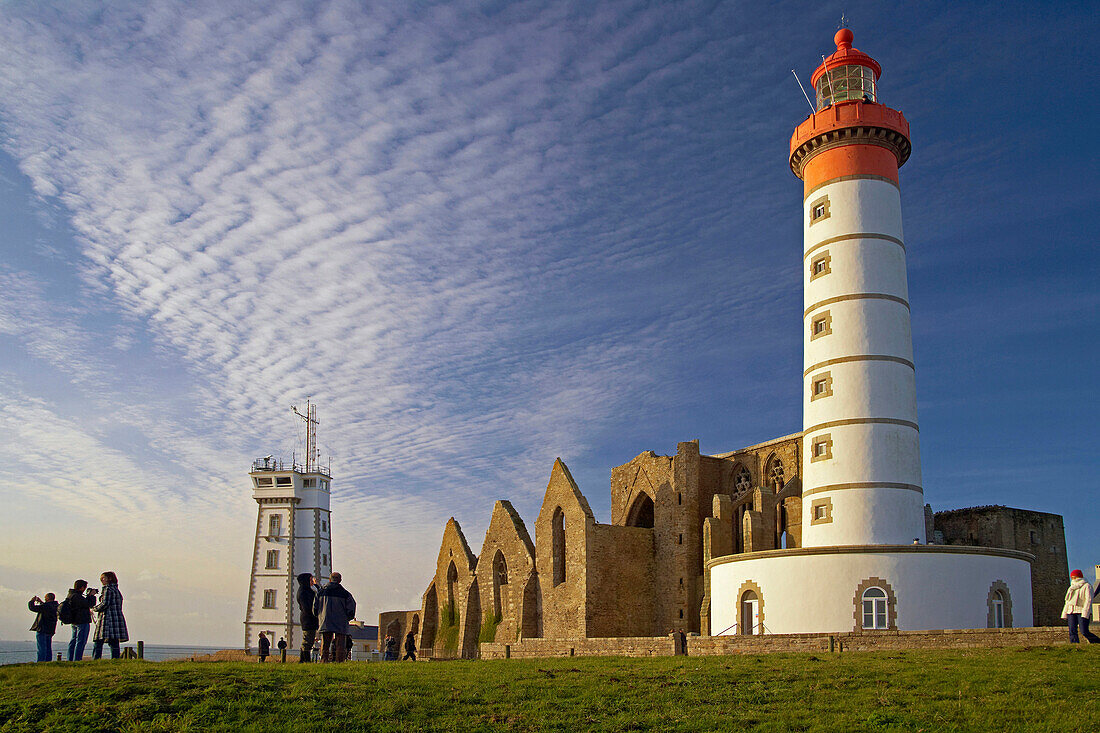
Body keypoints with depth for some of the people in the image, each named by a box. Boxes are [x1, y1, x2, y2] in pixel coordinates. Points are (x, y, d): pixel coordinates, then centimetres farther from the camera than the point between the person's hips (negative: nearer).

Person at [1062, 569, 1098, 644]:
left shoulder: (1086, 586, 2)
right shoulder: (1072, 588, 24)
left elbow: (1089, 600, -8)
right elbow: (1067, 602, 23)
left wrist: (1085, 614, -18)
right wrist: (1065, 614, 14)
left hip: (1082, 611, -6)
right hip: (1071, 612, 6)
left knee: (1084, 632, -14)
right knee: (1072, 632, -6)